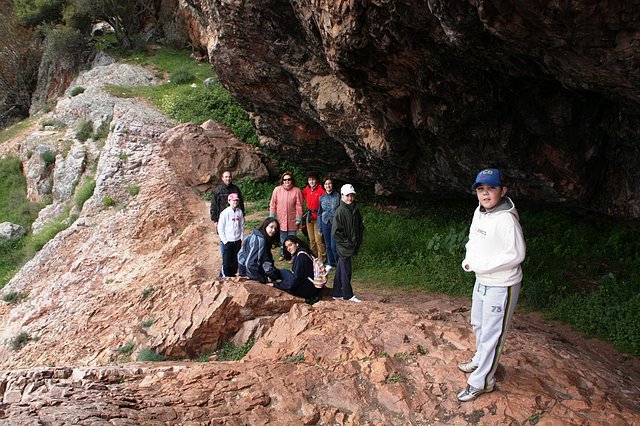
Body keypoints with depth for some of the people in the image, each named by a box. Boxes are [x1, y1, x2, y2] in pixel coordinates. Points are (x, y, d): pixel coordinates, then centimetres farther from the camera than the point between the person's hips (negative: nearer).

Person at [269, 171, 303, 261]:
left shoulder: (297, 191, -7)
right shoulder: (277, 190, -3)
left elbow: (299, 206, -4)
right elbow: (273, 204, 3)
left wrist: (298, 219, -6)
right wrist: (272, 217, 2)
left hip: (292, 221, -2)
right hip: (280, 220, 2)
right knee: (283, 240, 14)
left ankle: (292, 256, 20)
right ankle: (285, 254, 32)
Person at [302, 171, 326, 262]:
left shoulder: (320, 189, -14)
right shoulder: (307, 189, 4)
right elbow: (303, 195, 24)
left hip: (318, 217, -6)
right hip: (309, 216, 6)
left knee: (318, 240, -6)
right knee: (311, 239, 16)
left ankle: (321, 259, 2)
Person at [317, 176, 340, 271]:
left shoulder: (337, 196, -6)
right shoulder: (322, 197, 5)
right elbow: (319, 213, 11)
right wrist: (319, 228, 10)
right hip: (325, 223, 3)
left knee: (334, 246, -7)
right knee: (328, 246, 11)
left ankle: (339, 263, 12)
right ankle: (330, 263, 27)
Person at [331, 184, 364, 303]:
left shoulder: (355, 210, 7)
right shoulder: (340, 211, -14)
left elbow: (360, 227, 18)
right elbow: (335, 232, -16)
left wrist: (358, 241, 5)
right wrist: (347, 242, -15)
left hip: (353, 246, 7)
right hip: (343, 247, -7)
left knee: (340, 270, 15)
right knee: (346, 271, 2)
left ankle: (336, 293, 25)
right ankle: (348, 295, 14)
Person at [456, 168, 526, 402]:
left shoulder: (506, 219, -25)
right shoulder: (479, 212, 2)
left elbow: (516, 254, -25)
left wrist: (482, 265, -23)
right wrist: (469, 259, -2)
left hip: (501, 286, -9)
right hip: (481, 280, 9)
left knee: (492, 333, 2)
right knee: (478, 324, 27)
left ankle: (481, 382, 15)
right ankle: (480, 360, 50)